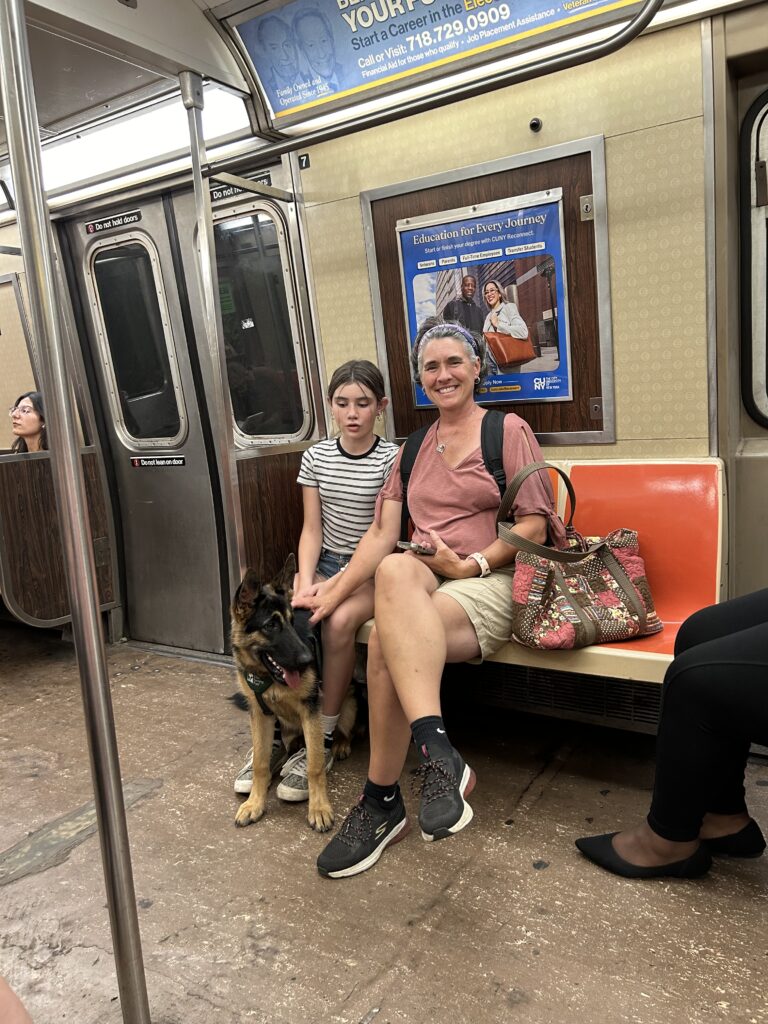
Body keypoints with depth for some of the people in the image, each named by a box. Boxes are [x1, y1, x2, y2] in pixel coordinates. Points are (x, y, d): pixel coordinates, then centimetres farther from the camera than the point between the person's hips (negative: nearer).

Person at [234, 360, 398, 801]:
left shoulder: (392, 459, -8)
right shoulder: (316, 457, 5)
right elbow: (312, 530, 3)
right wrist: (305, 583, -15)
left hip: (372, 571, -4)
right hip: (325, 563, 4)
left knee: (339, 621, -34)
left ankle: (323, 740, -15)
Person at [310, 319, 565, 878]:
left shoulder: (508, 430, 7)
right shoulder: (414, 449, 21)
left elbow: (535, 523, -2)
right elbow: (383, 533, 11)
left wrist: (470, 563, -14)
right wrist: (335, 591, -3)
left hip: (492, 581, -4)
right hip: (421, 584, 4)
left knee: (384, 643, -32)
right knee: (397, 568, -35)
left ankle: (382, 802, -20)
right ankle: (439, 754, -37)